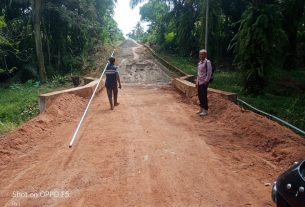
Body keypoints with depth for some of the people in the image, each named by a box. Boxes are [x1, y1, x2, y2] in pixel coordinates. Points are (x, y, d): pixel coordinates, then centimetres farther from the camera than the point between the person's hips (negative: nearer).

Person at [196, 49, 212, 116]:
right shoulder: (199, 62, 13)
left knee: (204, 96, -4)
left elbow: (209, 72, -15)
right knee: (200, 95, 12)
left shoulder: (207, 62, -12)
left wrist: (206, 81, -16)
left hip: (204, 82, -8)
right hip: (199, 81, 8)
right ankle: (201, 109, 24)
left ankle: (205, 110, 6)